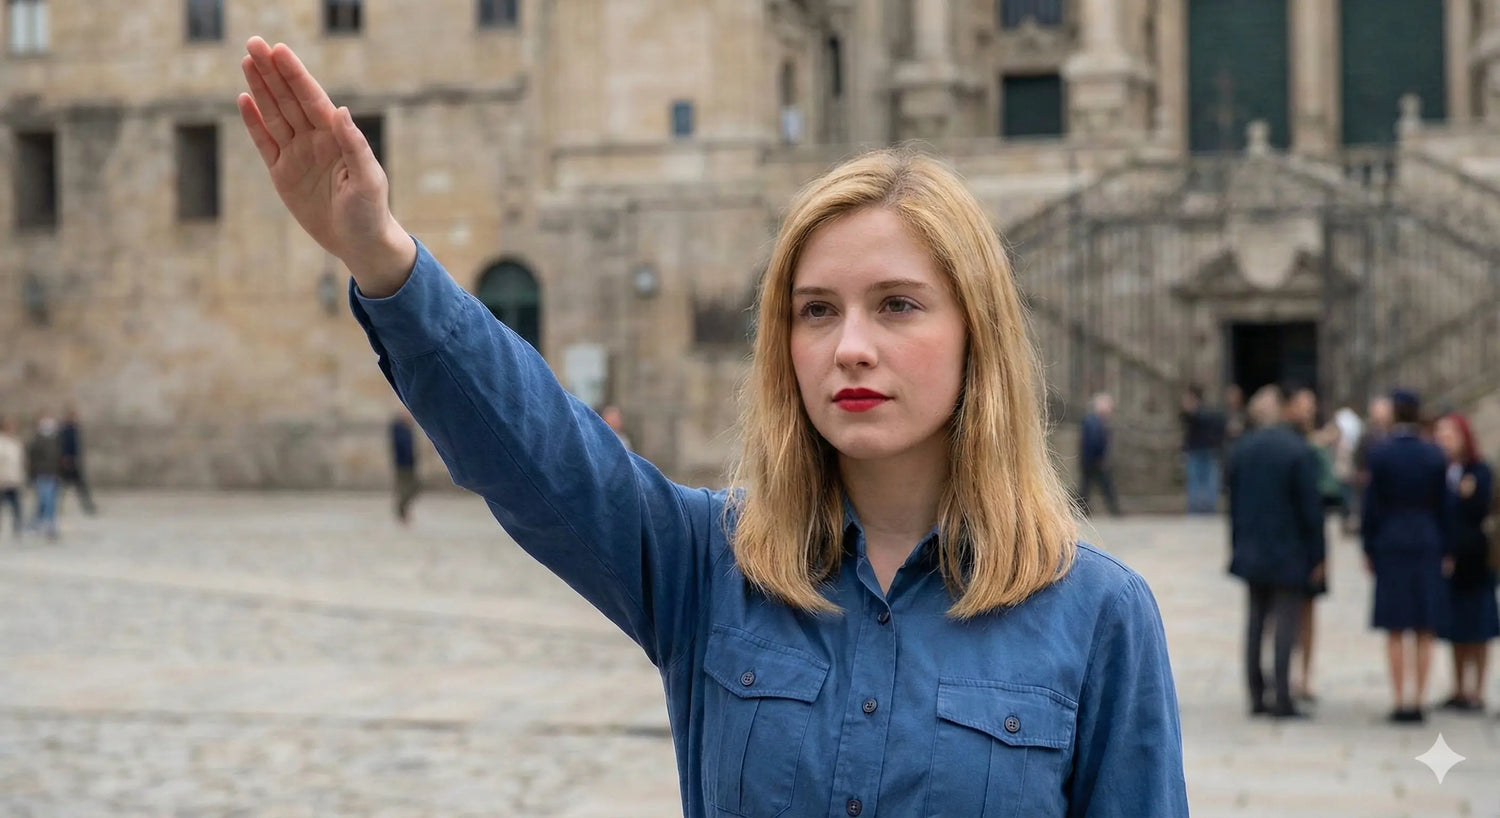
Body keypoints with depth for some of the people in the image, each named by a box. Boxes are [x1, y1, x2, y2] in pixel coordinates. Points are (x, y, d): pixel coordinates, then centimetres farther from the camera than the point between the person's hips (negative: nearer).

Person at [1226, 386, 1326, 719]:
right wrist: (1317, 555, -5)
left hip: (1251, 551, 5)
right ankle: (1282, 699, -6)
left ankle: (1257, 697, 14)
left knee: (1256, 622, 12)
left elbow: (1234, 501, 9)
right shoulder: (1299, 451, -12)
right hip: (1289, 554, -5)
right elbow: (1311, 507, -11)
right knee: (1285, 623, -3)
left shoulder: (1241, 449, 3)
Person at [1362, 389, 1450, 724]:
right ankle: (1418, 700, 5)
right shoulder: (1436, 456, 0)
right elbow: (1443, 506, 4)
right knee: (1425, 631, 6)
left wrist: (1368, 549, 4)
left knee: (1395, 631, 3)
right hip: (1428, 544, 2)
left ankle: (1401, 702, 0)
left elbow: (1371, 505, -5)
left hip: (1391, 545, -2)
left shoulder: (1380, 454, -7)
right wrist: (1445, 552, 12)